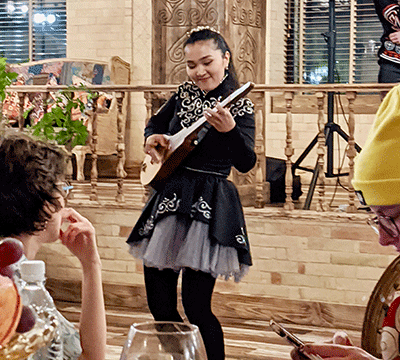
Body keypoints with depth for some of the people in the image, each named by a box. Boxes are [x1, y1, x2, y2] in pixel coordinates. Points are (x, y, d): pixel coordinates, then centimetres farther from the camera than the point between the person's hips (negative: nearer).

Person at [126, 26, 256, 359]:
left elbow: (246, 164, -19)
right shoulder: (185, 94, 10)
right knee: (159, 304, 8)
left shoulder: (240, 107, -6)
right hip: (169, 198, 6)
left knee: (197, 308, -11)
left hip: (208, 206, -6)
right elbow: (156, 122, 29)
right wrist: (152, 138, 6)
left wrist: (229, 130, -37)